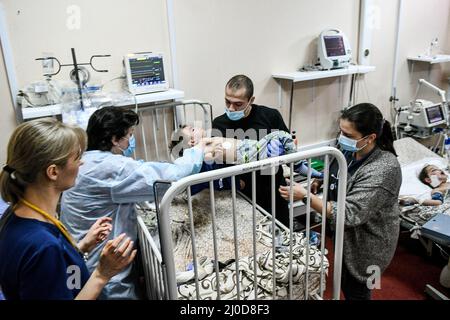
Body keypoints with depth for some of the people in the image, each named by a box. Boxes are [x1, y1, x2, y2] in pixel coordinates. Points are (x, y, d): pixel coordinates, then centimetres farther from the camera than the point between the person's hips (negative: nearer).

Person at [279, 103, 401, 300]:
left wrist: (305, 197, -37)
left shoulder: (382, 170, -33)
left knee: (356, 291, 16)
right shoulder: (351, 149, -9)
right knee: (346, 285, 27)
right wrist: (320, 180, -5)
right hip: (345, 235, 8)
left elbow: (349, 214, -36)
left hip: (366, 244, -7)